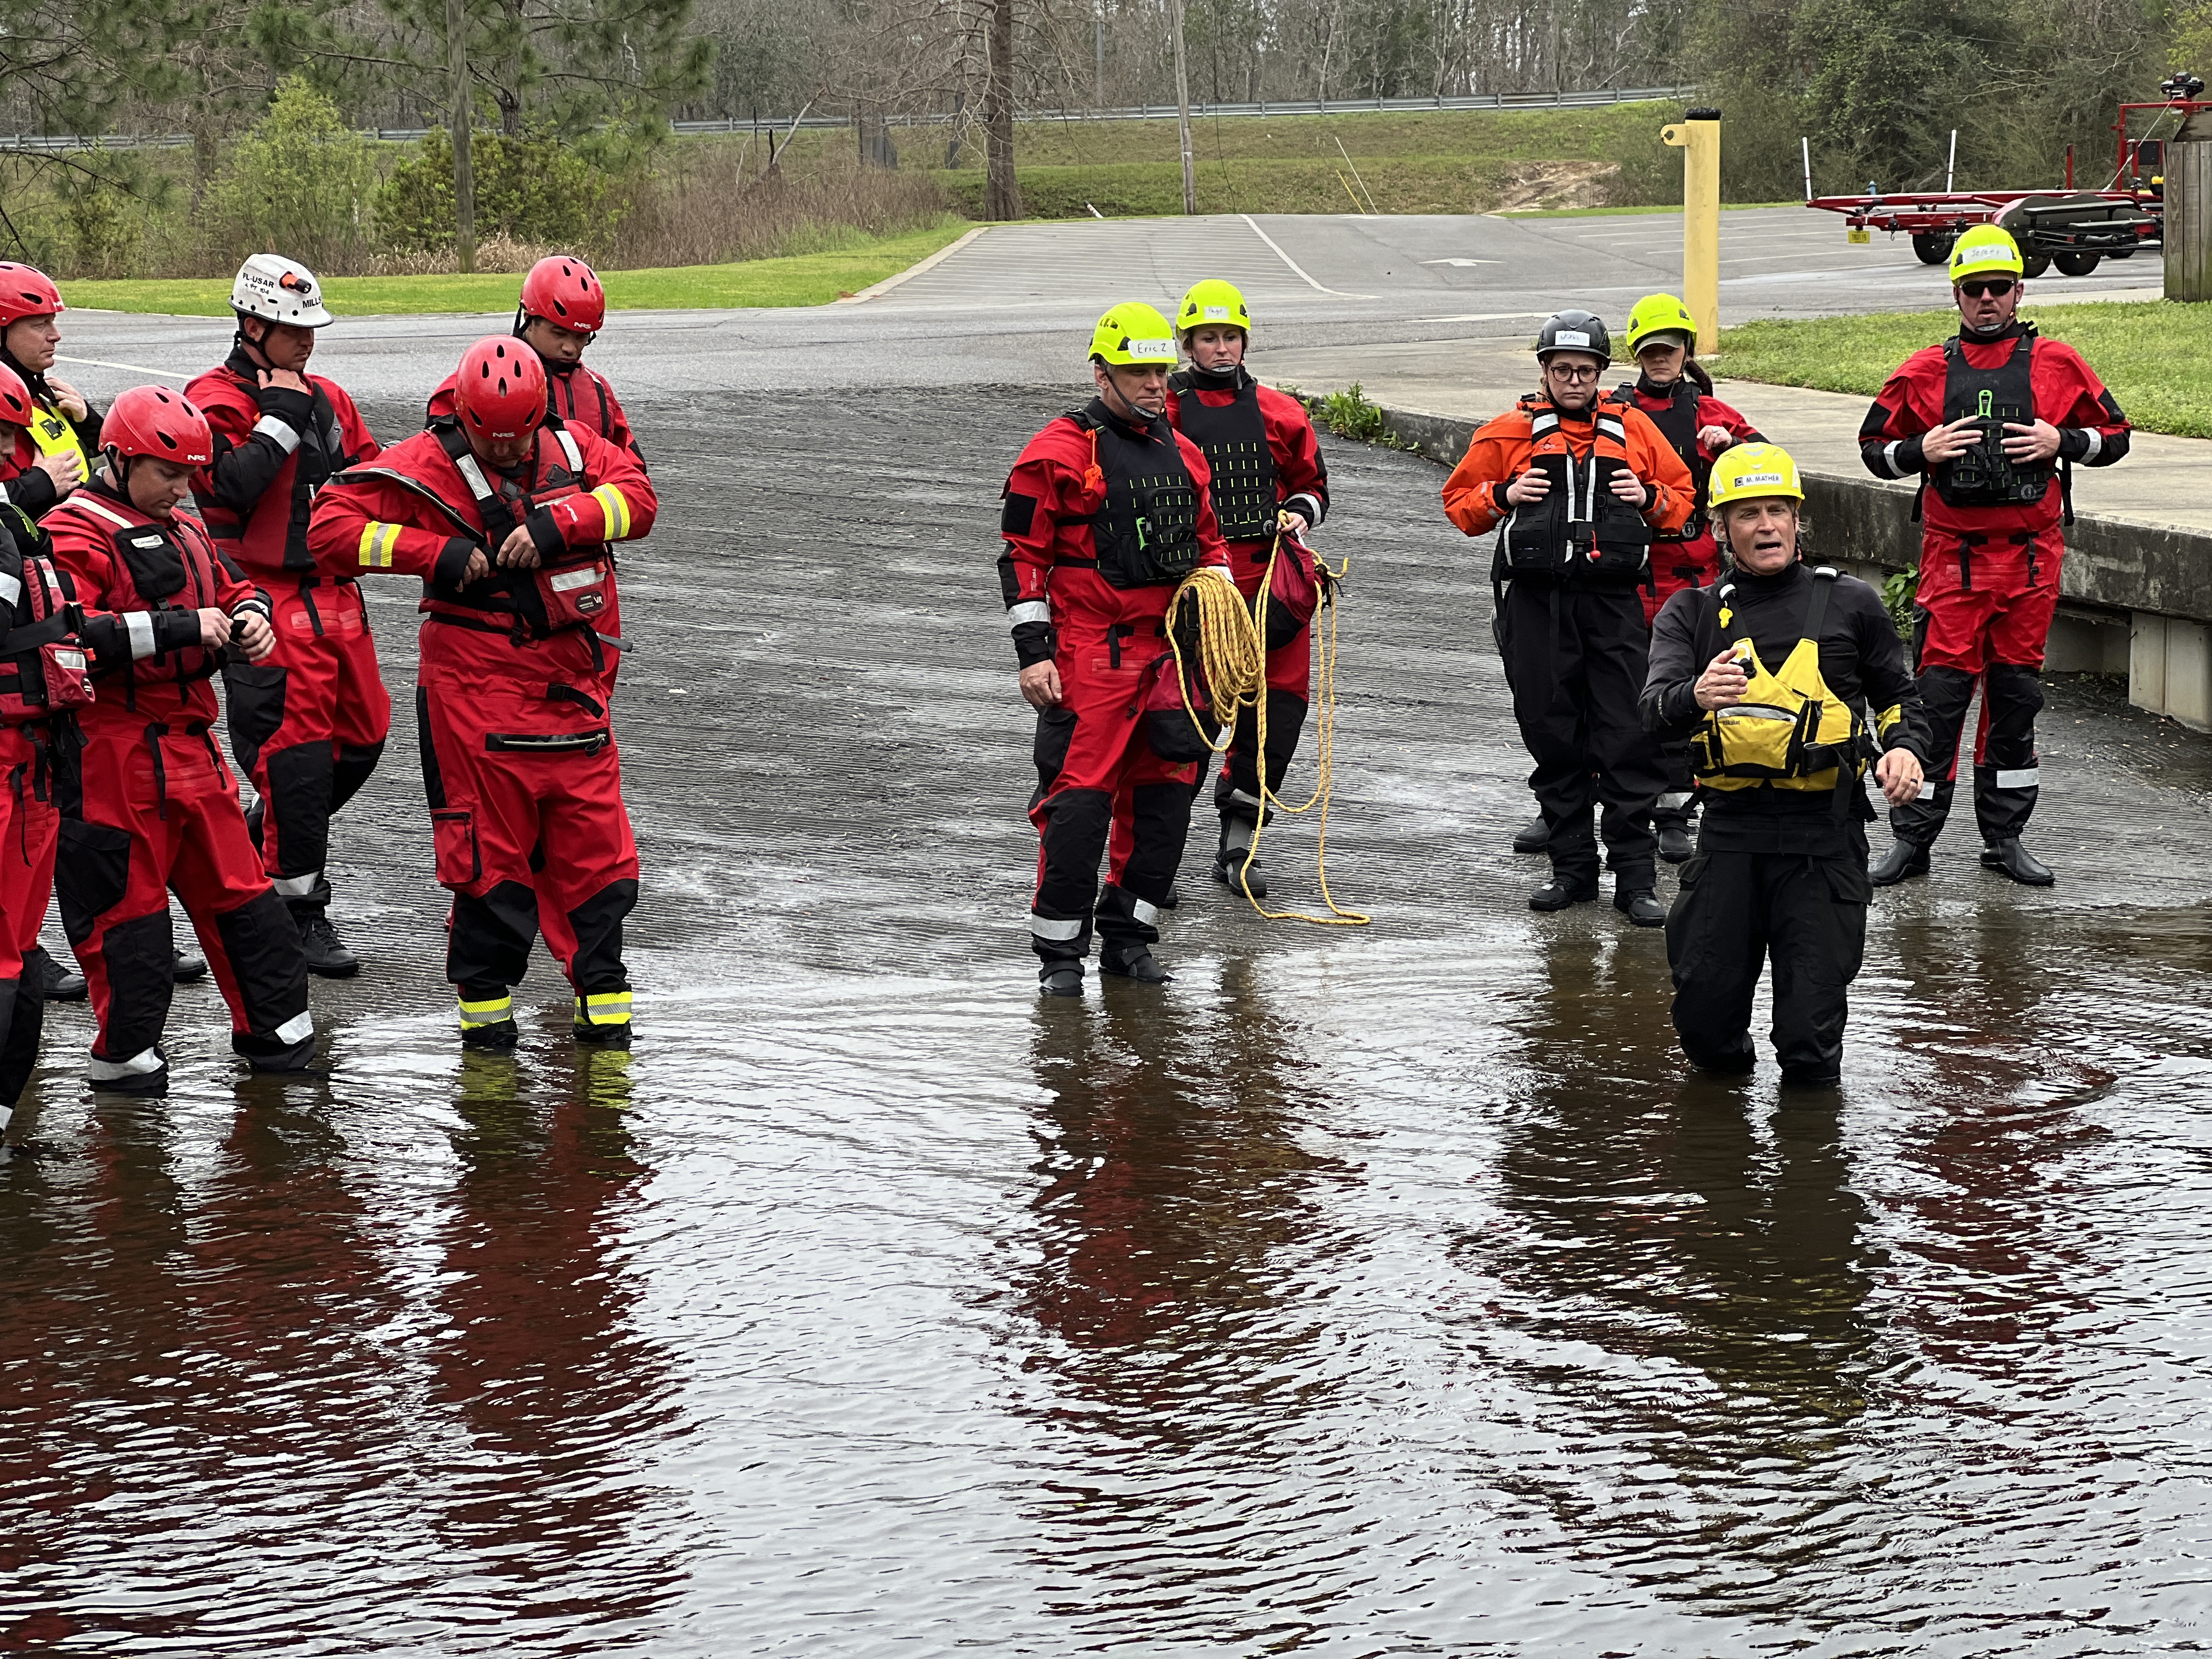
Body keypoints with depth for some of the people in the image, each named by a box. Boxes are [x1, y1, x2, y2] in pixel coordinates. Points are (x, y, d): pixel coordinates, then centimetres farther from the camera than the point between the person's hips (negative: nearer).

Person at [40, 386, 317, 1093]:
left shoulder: (182, 532, 18)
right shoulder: (75, 535, -10)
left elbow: (233, 590, 30)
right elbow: (73, 634, -24)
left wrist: (250, 615, 6)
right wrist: (177, 627, -24)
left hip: (189, 743, 8)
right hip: (115, 750, -8)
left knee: (237, 886, 12)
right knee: (127, 901, -2)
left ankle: (276, 1030, 21)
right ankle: (126, 1054, 8)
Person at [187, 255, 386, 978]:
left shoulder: (328, 398, 15)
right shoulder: (215, 400, -8)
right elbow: (229, 487, -22)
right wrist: (281, 417, -17)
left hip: (334, 592, 8)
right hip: (266, 599, -8)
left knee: (361, 740, 12)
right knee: (296, 750, -9)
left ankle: (263, 838, 32)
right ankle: (299, 910, 1)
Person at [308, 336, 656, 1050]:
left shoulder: (571, 448, 6)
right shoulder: (426, 465, -7)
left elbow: (637, 495, -7)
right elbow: (331, 527, -11)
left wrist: (553, 525, -21)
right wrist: (438, 554, -19)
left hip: (572, 682, 4)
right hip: (477, 686, -4)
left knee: (593, 843, 5)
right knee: (490, 848, -2)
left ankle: (602, 1000, 15)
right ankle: (485, 999, 12)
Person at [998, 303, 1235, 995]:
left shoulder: (1182, 453, 15)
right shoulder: (1058, 453, -6)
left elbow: (1209, 543, 26)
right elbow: (1023, 556, -7)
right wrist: (1033, 652, -12)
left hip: (1172, 649, 7)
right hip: (1090, 651, -7)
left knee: (1164, 794, 7)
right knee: (1080, 796, -10)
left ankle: (1127, 937, 19)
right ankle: (1059, 951, -2)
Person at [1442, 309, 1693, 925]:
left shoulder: (1633, 429, 11)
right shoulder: (1510, 432, 8)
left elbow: (1682, 494, 19)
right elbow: (1460, 500, 12)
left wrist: (1650, 498, -1)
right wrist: (1503, 495, -6)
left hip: (1614, 602, 0)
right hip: (1536, 603, 1)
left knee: (1629, 740, -6)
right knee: (1553, 736, 5)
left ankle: (1635, 878, -4)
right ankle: (1573, 867, 16)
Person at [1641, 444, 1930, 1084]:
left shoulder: (1849, 604, 10)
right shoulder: (1692, 613, 9)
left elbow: (1899, 695, 20)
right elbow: (1656, 709, -7)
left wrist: (1906, 748, -3)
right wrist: (1697, 697, -31)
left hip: (1825, 832, -1)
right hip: (1732, 826, 1)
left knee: (1811, 1048, -7)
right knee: (1705, 1025, -1)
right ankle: (1727, 1059, 34)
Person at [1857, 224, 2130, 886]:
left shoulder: (2057, 364, 5)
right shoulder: (1924, 372, 5)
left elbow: (2114, 437, 10)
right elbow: (1874, 448, 12)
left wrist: (2060, 442, -8)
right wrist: (1921, 450, -8)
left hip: (2031, 555, 1)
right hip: (1951, 555, -1)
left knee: (2016, 693, 7)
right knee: (1937, 693, -4)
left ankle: (2005, 837, 16)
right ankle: (1912, 838, 2)